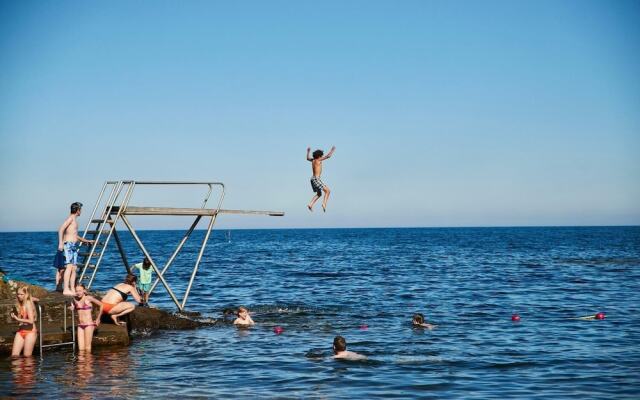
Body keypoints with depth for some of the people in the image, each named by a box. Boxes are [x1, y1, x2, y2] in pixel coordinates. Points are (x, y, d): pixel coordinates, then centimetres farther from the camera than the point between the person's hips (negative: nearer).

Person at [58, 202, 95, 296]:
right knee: (69, 267, -17)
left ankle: (72, 290, 3)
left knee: (74, 268, 4)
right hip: (68, 245, -9)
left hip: (74, 246, 9)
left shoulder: (74, 219, 24)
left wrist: (87, 241, 45)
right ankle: (66, 289, -24)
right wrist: (60, 243, -26)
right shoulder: (70, 218, -4)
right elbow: (61, 229, -17)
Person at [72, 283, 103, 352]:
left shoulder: (88, 298, -8)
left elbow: (101, 305, -2)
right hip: (80, 325, 5)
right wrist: (72, 308, 6)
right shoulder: (75, 299, 7)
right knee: (81, 348, 0)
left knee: (87, 347, -4)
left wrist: (98, 319, 3)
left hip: (89, 324, -5)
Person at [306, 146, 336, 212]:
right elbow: (328, 156, -10)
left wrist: (308, 152, 50)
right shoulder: (318, 160, -10)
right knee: (327, 191, -6)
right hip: (316, 179, -9)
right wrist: (332, 150, 5)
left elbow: (308, 158, 36)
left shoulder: (313, 160, 12)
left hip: (313, 178, 9)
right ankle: (324, 204, -18)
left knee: (319, 194, 19)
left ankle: (310, 204, 10)